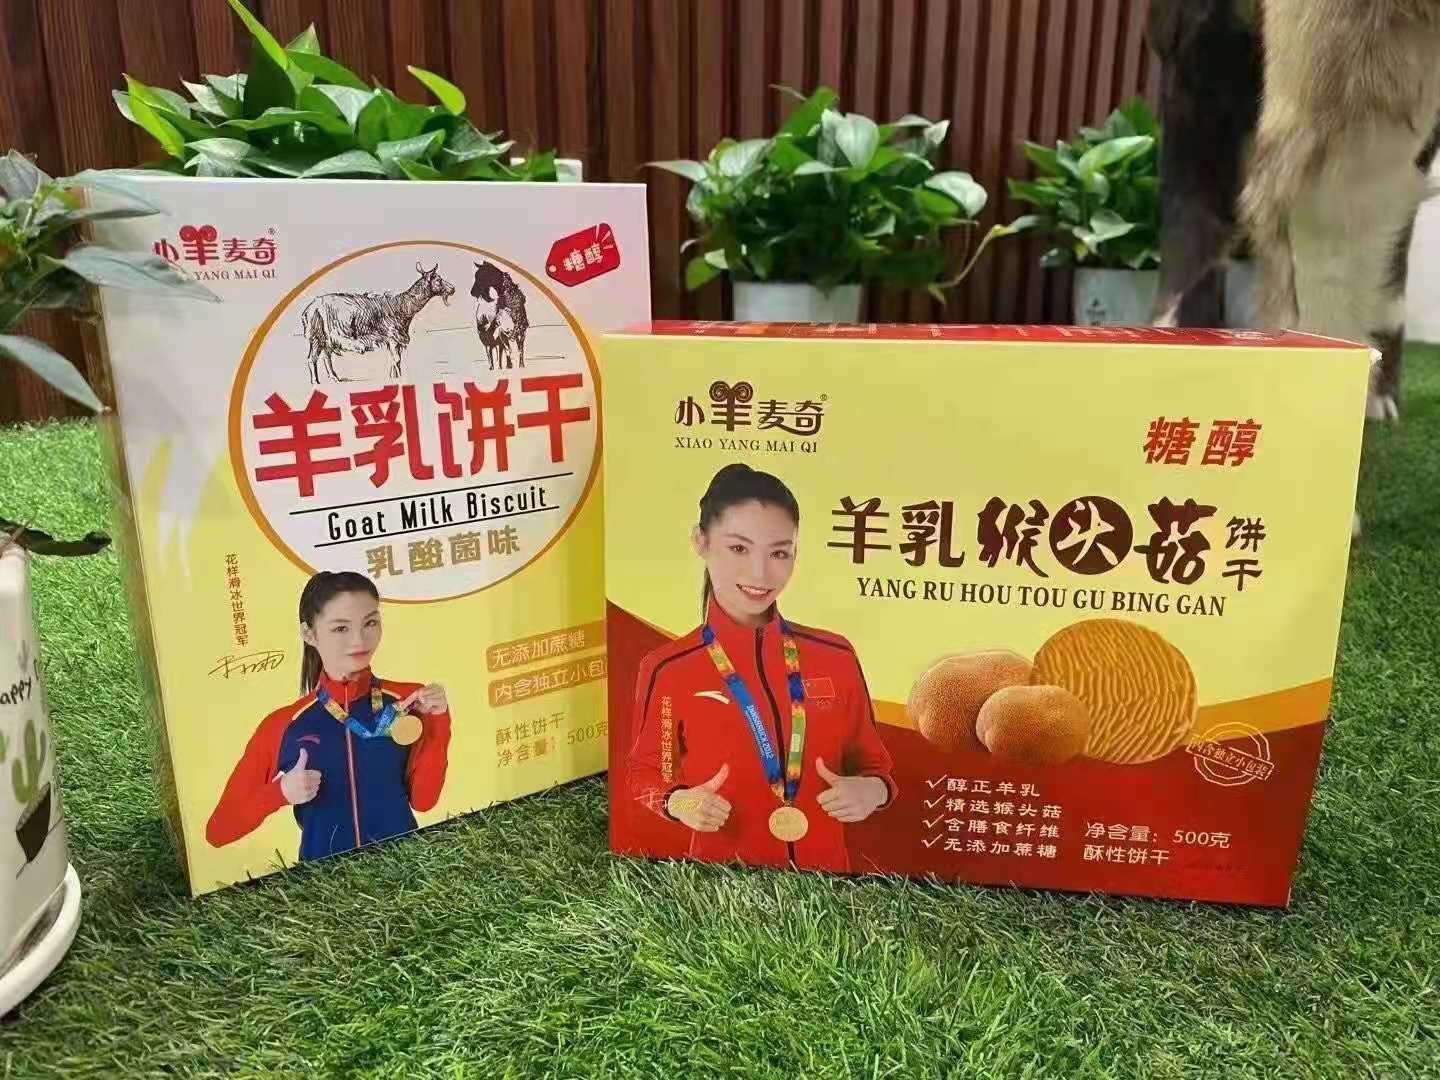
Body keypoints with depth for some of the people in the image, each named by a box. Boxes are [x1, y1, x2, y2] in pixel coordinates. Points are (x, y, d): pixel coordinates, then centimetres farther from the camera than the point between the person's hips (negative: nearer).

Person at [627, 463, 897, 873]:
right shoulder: (667, 670, -15)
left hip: (824, 861, 2)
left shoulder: (837, 657, -9)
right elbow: (644, 770, -1)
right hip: (721, 859, -2)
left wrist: (871, 790, -17)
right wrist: (679, 802, -20)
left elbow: (872, 762, 3)